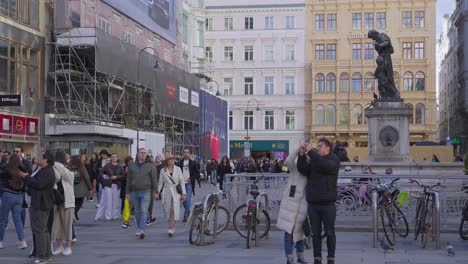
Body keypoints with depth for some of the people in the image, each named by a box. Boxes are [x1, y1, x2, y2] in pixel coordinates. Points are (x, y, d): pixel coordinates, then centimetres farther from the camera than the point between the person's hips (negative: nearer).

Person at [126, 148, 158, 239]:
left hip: (145, 192, -3)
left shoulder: (150, 166, 2)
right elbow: (128, 180, 12)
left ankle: (142, 230, -19)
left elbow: (154, 179, 2)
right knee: (137, 212, 10)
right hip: (134, 192, 3)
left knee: (144, 211, -12)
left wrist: (155, 192, -3)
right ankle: (139, 228, 23)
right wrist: (128, 192, 9)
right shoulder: (132, 166, 9)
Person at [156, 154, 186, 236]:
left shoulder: (178, 169, 6)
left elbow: (182, 182, 5)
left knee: (173, 210, -10)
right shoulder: (163, 170, 7)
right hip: (166, 192, 1)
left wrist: (184, 193, -1)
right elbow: (160, 183, 12)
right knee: (169, 210, 2)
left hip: (176, 192, -1)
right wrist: (158, 193, 7)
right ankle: (172, 227, 15)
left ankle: (171, 228, -11)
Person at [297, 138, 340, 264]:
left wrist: (310, 151, -18)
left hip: (328, 203, -4)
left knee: (330, 233, 2)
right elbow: (302, 169, -2)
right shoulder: (313, 160, 13)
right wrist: (302, 154, -14)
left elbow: (324, 165, -22)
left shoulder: (334, 160, 0)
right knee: (315, 233, 7)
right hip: (313, 203, 4)